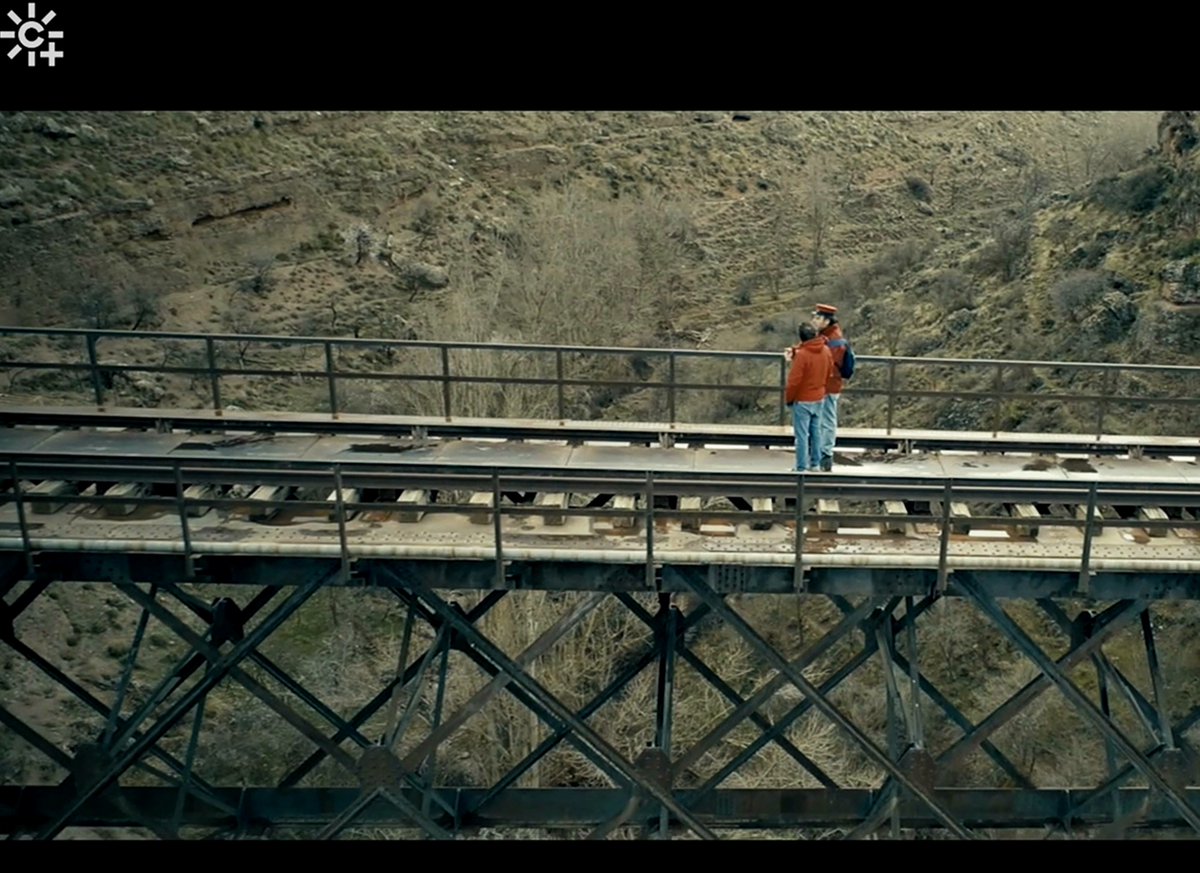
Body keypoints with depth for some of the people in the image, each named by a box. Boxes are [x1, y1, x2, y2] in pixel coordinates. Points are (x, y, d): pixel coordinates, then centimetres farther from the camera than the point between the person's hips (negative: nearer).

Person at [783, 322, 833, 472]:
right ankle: (815, 463, 23)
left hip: (802, 401, -7)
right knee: (816, 432, 15)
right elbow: (828, 372, 11)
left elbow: (794, 381, -19)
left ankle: (801, 468, 1)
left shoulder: (801, 354, -21)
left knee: (802, 435, -2)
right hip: (819, 398, 7)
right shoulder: (826, 351, -1)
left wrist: (788, 398, -5)